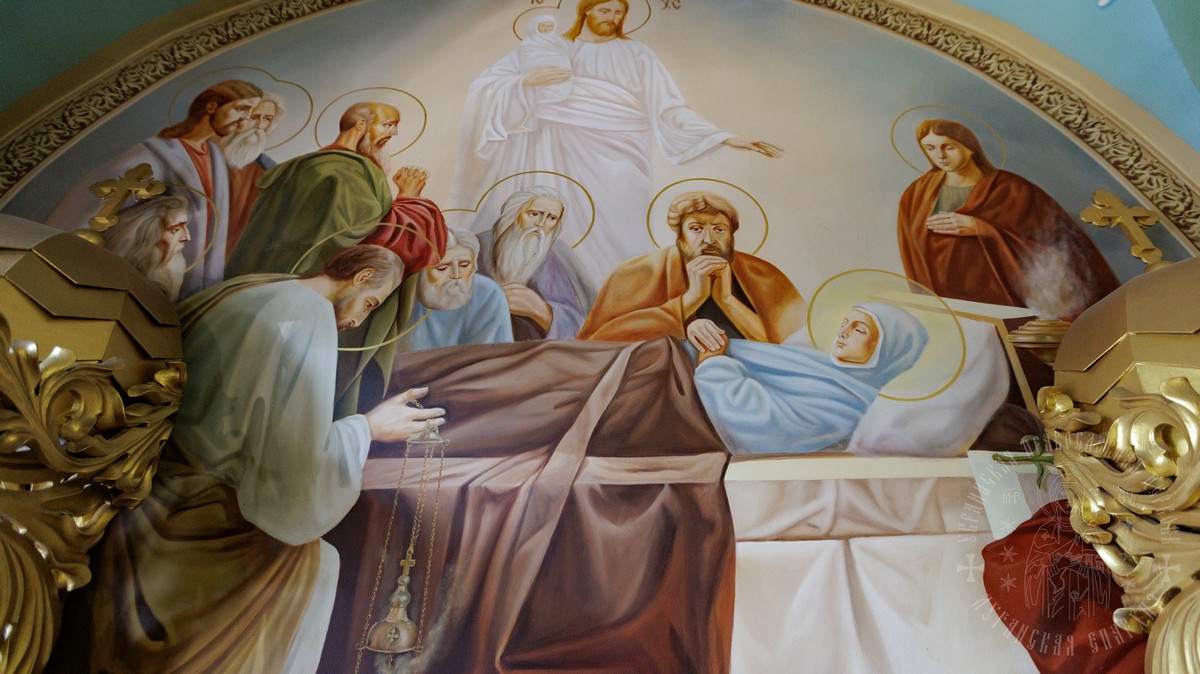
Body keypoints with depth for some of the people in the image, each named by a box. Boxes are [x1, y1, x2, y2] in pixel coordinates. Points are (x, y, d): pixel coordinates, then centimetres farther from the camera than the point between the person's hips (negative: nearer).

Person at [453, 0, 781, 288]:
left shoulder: (636, 54, 12)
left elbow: (669, 108, 4)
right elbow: (483, 87, 8)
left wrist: (725, 137, -7)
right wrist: (526, 82, -13)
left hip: (617, 154, -1)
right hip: (558, 153, 2)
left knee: (613, 241, -9)